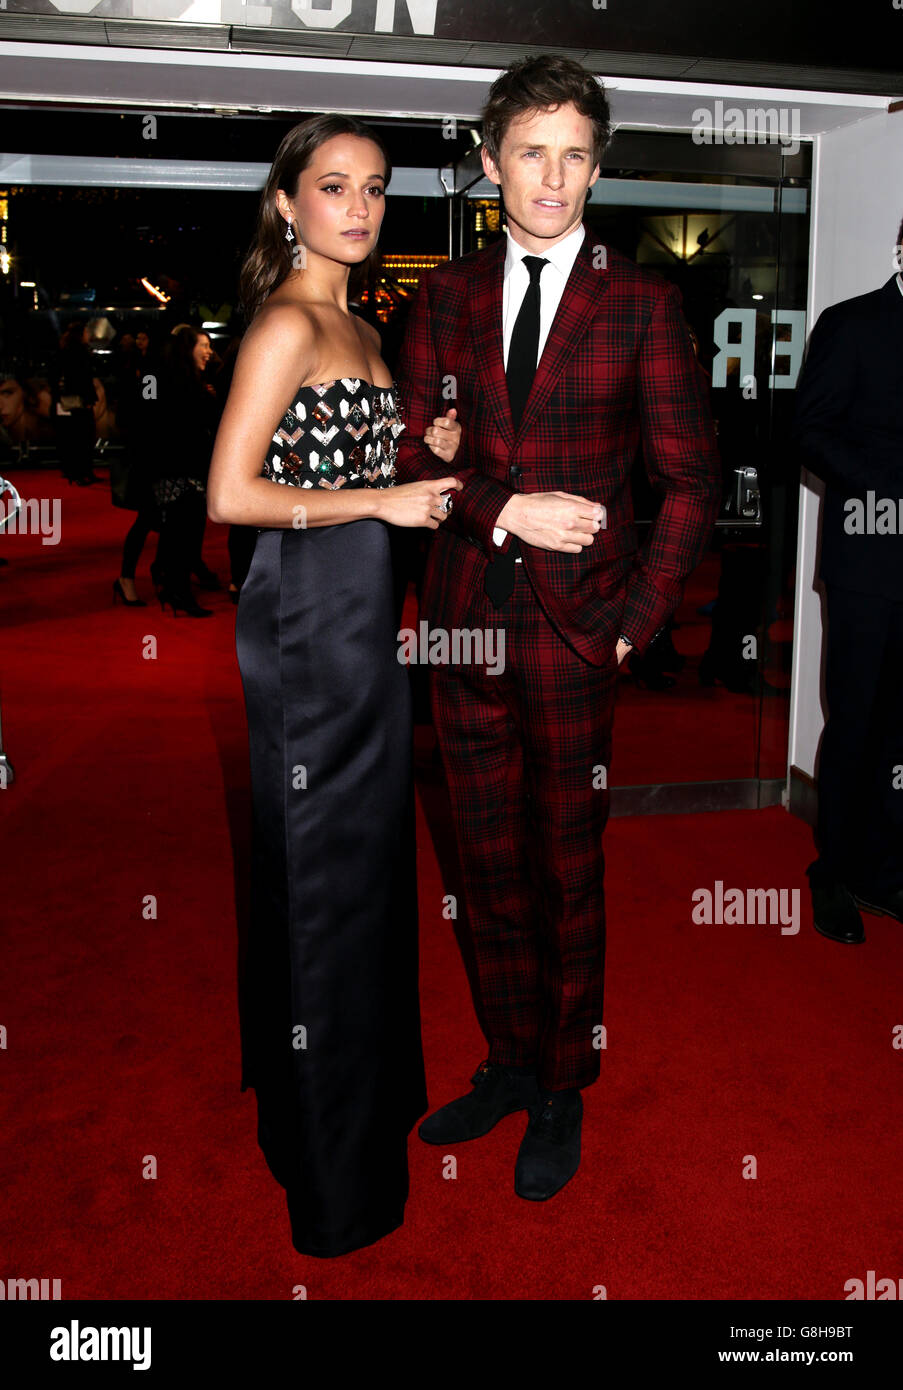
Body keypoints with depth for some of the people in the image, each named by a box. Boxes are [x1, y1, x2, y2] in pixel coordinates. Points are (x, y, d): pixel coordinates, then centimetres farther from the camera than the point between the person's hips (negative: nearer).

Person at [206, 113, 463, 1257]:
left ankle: (368, 1094, 39)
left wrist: (423, 451, 5)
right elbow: (233, 495, -20)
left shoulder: (354, 324, 15)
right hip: (306, 610, -9)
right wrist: (384, 500, -16)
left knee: (366, 855, 18)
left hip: (359, 607, 9)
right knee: (326, 873, 1)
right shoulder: (287, 321, -13)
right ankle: (333, 1174, 20)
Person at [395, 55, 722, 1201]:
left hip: (578, 632, -3)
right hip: (466, 625, 3)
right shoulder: (446, 295, 10)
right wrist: (507, 510, -11)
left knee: (570, 875, 7)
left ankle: (563, 1092, 27)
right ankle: (509, 1062, 33)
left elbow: (692, 482, -1)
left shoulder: (639, 300, 1)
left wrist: (638, 625, -7)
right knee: (490, 869, 13)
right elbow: (410, 457, 6)